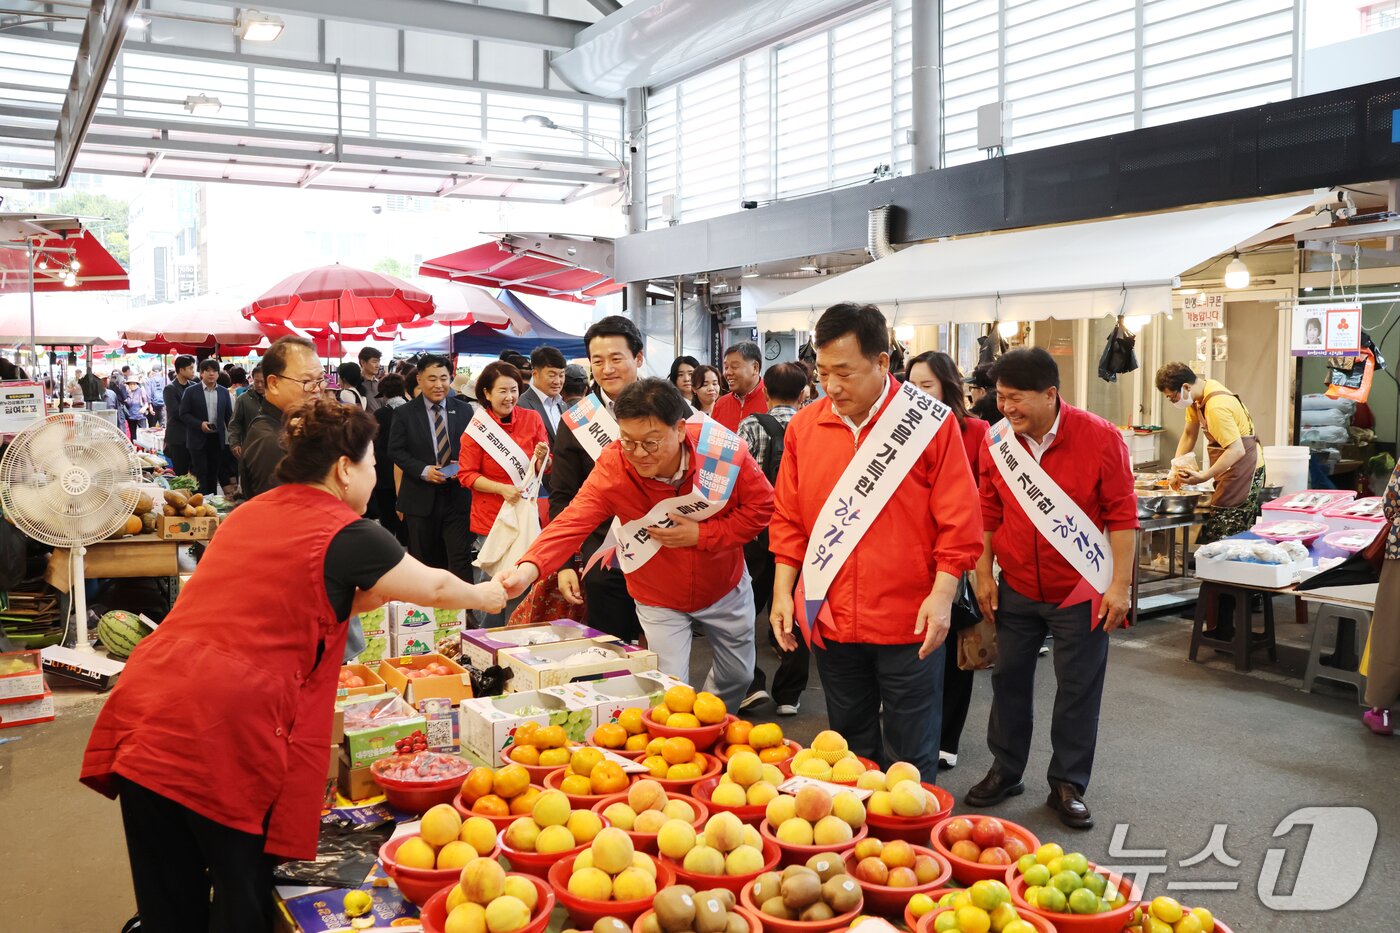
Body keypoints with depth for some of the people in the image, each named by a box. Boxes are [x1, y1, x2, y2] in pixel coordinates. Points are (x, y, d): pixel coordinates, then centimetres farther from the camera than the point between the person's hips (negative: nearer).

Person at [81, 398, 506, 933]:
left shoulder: (248, 514, 16)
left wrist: (360, 597, 37)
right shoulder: (346, 535, -3)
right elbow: (436, 589, 10)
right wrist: (485, 595, 29)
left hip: (146, 709, 7)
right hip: (226, 732, -7)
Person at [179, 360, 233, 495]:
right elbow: (184, 414, -4)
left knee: (214, 473, 9)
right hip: (199, 438, -3)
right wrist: (200, 424, -18)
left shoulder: (224, 392, 7)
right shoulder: (191, 391, -2)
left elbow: (229, 416, 9)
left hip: (217, 438, 3)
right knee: (201, 473, -2)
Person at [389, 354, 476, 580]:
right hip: (420, 498, 0)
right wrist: (423, 470, -15)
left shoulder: (464, 410, 6)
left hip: (457, 495, 0)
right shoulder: (405, 414, 1)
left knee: (460, 557, -4)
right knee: (424, 560, 11)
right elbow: (396, 450, -1)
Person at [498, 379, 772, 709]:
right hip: (659, 600, -2)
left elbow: (761, 505, -16)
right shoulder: (611, 466, -28)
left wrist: (701, 535, -27)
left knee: (739, 674, 22)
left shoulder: (721, 449, -27)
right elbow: (572, 522, -35)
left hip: (725, 586, 2)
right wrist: (528, 569, -52)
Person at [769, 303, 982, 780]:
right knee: (851, 749, 18)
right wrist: (783, 591, 4)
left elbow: (959, 521, -8)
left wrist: (941, 595, -13)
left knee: (910, 757, 9)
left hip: (908, 622, -3)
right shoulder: (804, 425, 3)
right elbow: (788, 518, 9)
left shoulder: (928, 422, -8)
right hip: (828, 620, 4)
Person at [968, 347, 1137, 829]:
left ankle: (1068, 785, 22)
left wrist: (1120, 585, -12)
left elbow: (1121, 514, -10)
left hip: (1080, 591, -3)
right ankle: (1005, 771, 30)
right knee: (1009, 678, 13)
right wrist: (983, 574, 3)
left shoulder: (1100, 437, -14)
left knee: (1078, 689, 6)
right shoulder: (997, 441, -4)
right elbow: (988, 511, 5)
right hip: (1016, 589, 3)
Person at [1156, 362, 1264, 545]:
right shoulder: (1197, 395, 4)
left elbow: (1237, 450, -29)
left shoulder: (1216, 406, -27)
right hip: (1232, 469, 10)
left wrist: (1204, 477, -31)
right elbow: (1189, 434, 12)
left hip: (1244, 469, -10)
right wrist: (1176, 467, 2)